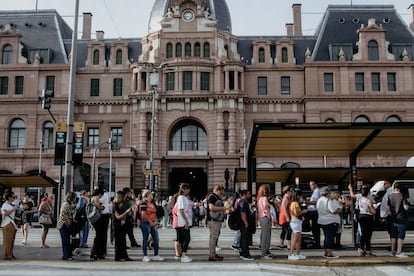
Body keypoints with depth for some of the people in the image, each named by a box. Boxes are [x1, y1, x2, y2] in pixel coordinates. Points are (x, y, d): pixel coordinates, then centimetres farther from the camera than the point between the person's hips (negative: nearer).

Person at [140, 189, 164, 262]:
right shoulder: (144, 203, -7)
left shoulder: (152, 204, 19)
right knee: (145, 239, -2)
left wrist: (156, 221, 5)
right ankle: (145, 256, 2)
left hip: (153, 224, 8)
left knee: (156, 239, 6)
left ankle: (156, 255, 13)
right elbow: (143, 214, -14)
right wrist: (150, 222, -13)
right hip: (146, 223, -8)